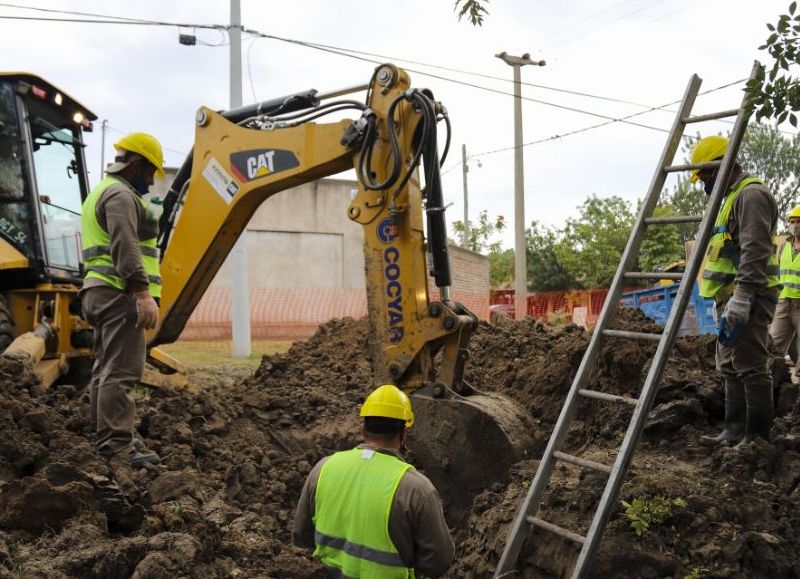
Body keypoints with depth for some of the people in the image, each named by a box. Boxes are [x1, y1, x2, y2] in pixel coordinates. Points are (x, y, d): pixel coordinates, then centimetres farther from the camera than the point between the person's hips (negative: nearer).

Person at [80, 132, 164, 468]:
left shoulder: (101, 193, 26)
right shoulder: (121, 194, -9)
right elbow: (125, 248, -22)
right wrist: (143, 292, -28)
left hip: (101, 291, 11)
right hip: (120, 294, -11)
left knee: (106, 369, 13)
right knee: (121, 371, -14)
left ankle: (108, 440, 20)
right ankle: (117, 448, -17)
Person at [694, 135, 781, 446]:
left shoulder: (751, 194, -10)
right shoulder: (733, 198, 23)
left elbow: (755, 250, -21)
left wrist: (741, 297, -27)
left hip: (747, 299, -11)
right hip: (732, 298, 11)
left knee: (750, 366, -9)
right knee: (730, 367, 12)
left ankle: (758, 436, -5)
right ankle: (735, 430, 17)